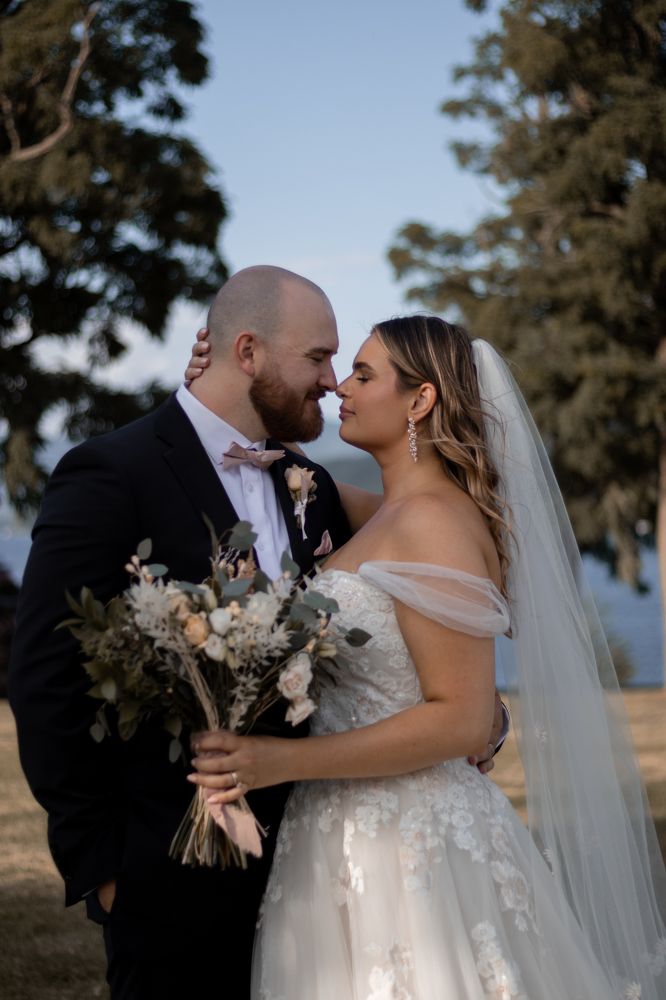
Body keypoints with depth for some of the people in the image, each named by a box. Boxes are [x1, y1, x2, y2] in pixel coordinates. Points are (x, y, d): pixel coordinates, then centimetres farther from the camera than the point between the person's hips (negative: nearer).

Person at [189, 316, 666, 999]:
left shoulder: (434, 522, -17)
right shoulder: (388, 515, 12)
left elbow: (460, 718, -22)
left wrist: (284, 761, -24)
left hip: (406, 849, -9)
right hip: (350, 836, 9)